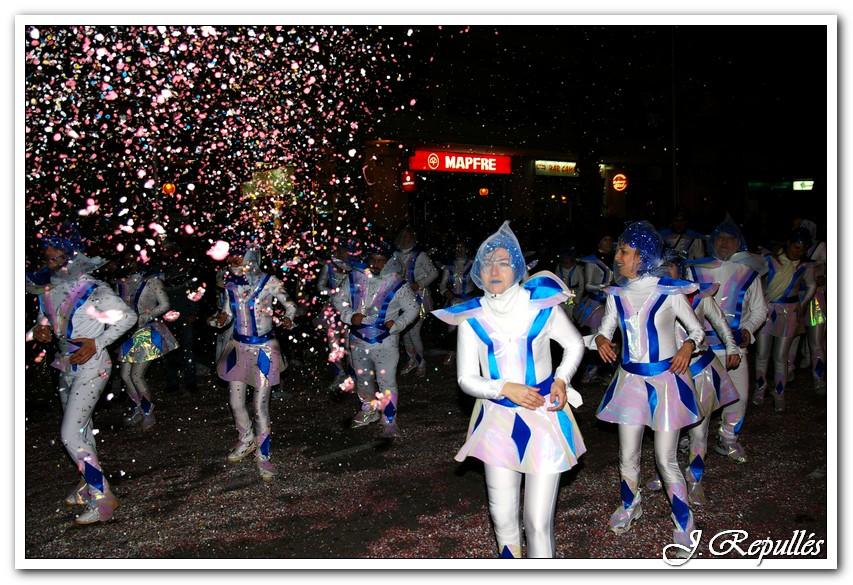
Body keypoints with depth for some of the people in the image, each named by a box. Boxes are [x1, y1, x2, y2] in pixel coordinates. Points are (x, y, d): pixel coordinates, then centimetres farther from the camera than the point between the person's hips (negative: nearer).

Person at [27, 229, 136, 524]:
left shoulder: (93, 290, -16)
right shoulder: (48, 290, 5)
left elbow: (128, 316, -11)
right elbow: (44, 323, 19)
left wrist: (96, 343, -17)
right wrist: (41, 332, -6)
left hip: (91, 365, -8)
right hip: (67, 365, 8)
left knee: (71, 435, -12)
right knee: (81, 428, 19)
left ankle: (103, 498, -4)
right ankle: (90, 485, 35)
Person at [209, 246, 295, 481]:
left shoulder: (268, 282, -13)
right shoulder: (231, 285, -1)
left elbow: (289, 305, -2)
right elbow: (228, 311, 10)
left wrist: (288, 319, -22)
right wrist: (221, 318, -12)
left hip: (263, 349, -4)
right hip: (238, 347, 5)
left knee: (261, 406, -2)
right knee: (236, 402, 11)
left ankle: (263, 455, 13)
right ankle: (247, 440, 38)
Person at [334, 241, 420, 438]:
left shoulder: (397, 284, -9)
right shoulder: (355, 278, -1)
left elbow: (413, 308, -1)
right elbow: (339, 299, 7)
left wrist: (397, 324, -15)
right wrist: (350, 316, -10)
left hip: (385, 342, -4)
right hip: (359, 340, 4)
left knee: (387, 383, -3)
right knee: (363, 379, 21)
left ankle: (389, 422, 10)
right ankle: (369, 410, 44)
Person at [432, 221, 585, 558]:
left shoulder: (542, 305, -5)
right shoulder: (472, 318, -1)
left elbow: (575, 344, 11)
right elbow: (467, 379, -1)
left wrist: (561, 379, -6)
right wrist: (505, 388, -17)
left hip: (544, 416, -2)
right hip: (498, 419, 2)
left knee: (538, 520, -3)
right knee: (502, 516, 10)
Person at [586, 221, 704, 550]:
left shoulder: (669, 293, -9)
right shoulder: (618, 294, 3)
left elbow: (696, 329, 2)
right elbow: (605, 331, 11)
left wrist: (688, 345, -19)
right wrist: (600, 340, -12)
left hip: (665, 380, -4)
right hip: (630, 380, 4)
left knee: (666, 460, -1)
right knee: (628, 456, 12)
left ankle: (684, 524, 17)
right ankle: (629, 505, 39)